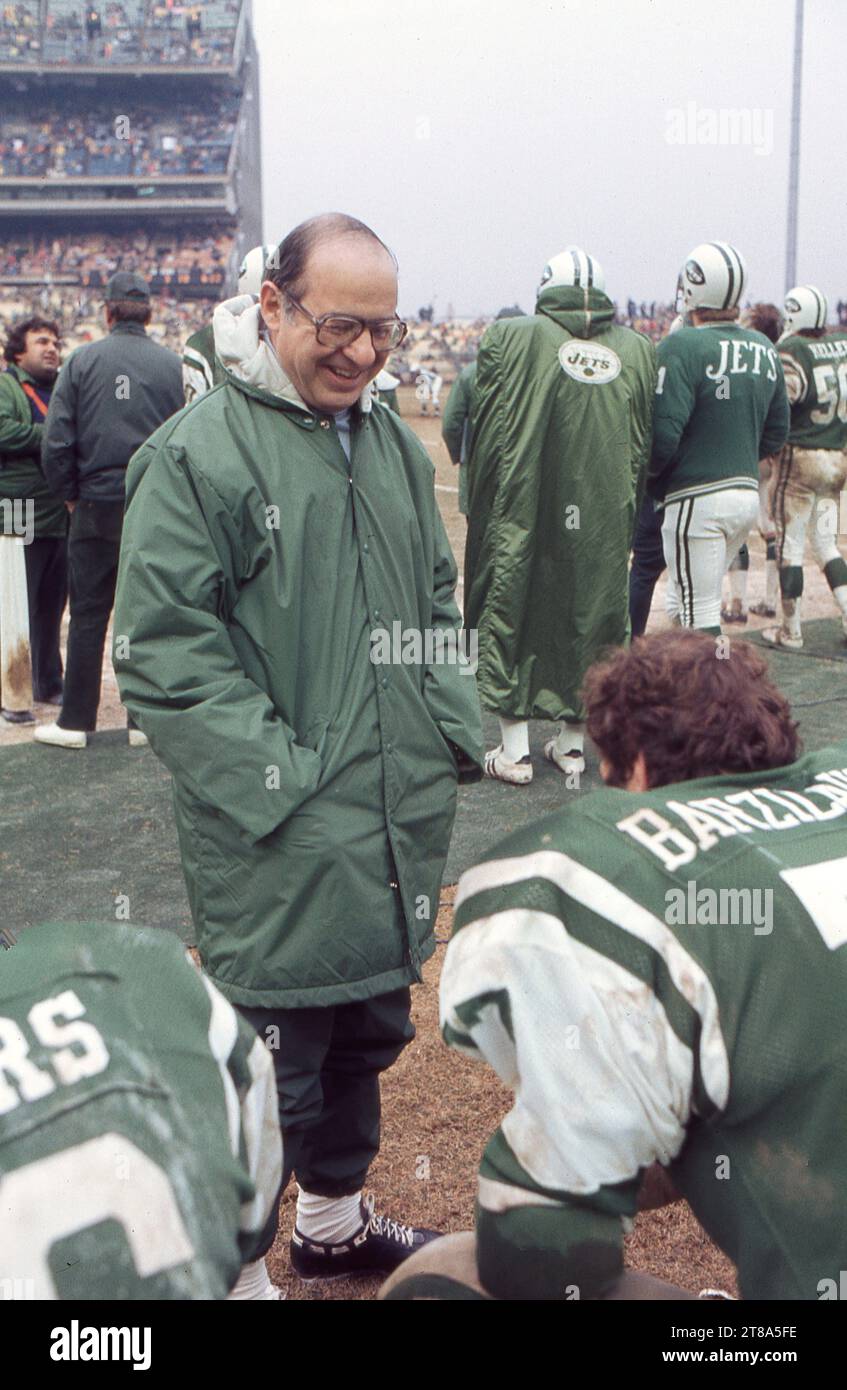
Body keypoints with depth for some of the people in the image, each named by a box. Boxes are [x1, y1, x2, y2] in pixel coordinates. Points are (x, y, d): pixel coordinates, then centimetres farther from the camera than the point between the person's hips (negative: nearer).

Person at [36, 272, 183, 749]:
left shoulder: (82, 361, -2)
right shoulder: (173, 365, -2)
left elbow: (56, 441, -5)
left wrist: (70, 494, 9)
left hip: (97, 508, 0)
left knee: (89, 616, 7)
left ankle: (76, 721, 12)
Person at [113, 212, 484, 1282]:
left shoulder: (394, 444, 11)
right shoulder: (197, 453, -13)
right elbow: (165, 654, -16)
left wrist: (453, 730, 7)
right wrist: (280, 782, -20)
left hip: (399, 830, 8)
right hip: (276, 848, -7)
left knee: (368, 1033, 22)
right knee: (273, 1072, 3)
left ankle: (335, 1222, 44)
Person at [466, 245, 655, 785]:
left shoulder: (509, 337, -6)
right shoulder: (639, 350, 3)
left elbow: (489, 433, -4)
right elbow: (644, 447, 8)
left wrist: (484, 511, 5)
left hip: (523, 512, -2)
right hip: (606, 518, 3)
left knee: (512, 615, 7)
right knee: (588, 614, 13)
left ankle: (515, 750, 9)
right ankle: (572, 743, 22)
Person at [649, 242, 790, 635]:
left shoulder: (683, 347, -14)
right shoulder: (765, 350, 8)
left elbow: (664, 435, -18)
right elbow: (776, 433, 13)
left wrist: (648, 481, -1)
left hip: (697, 499, -7)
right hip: (748, 493, 7)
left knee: (699, 617, -2)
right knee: (683, 605, 19)